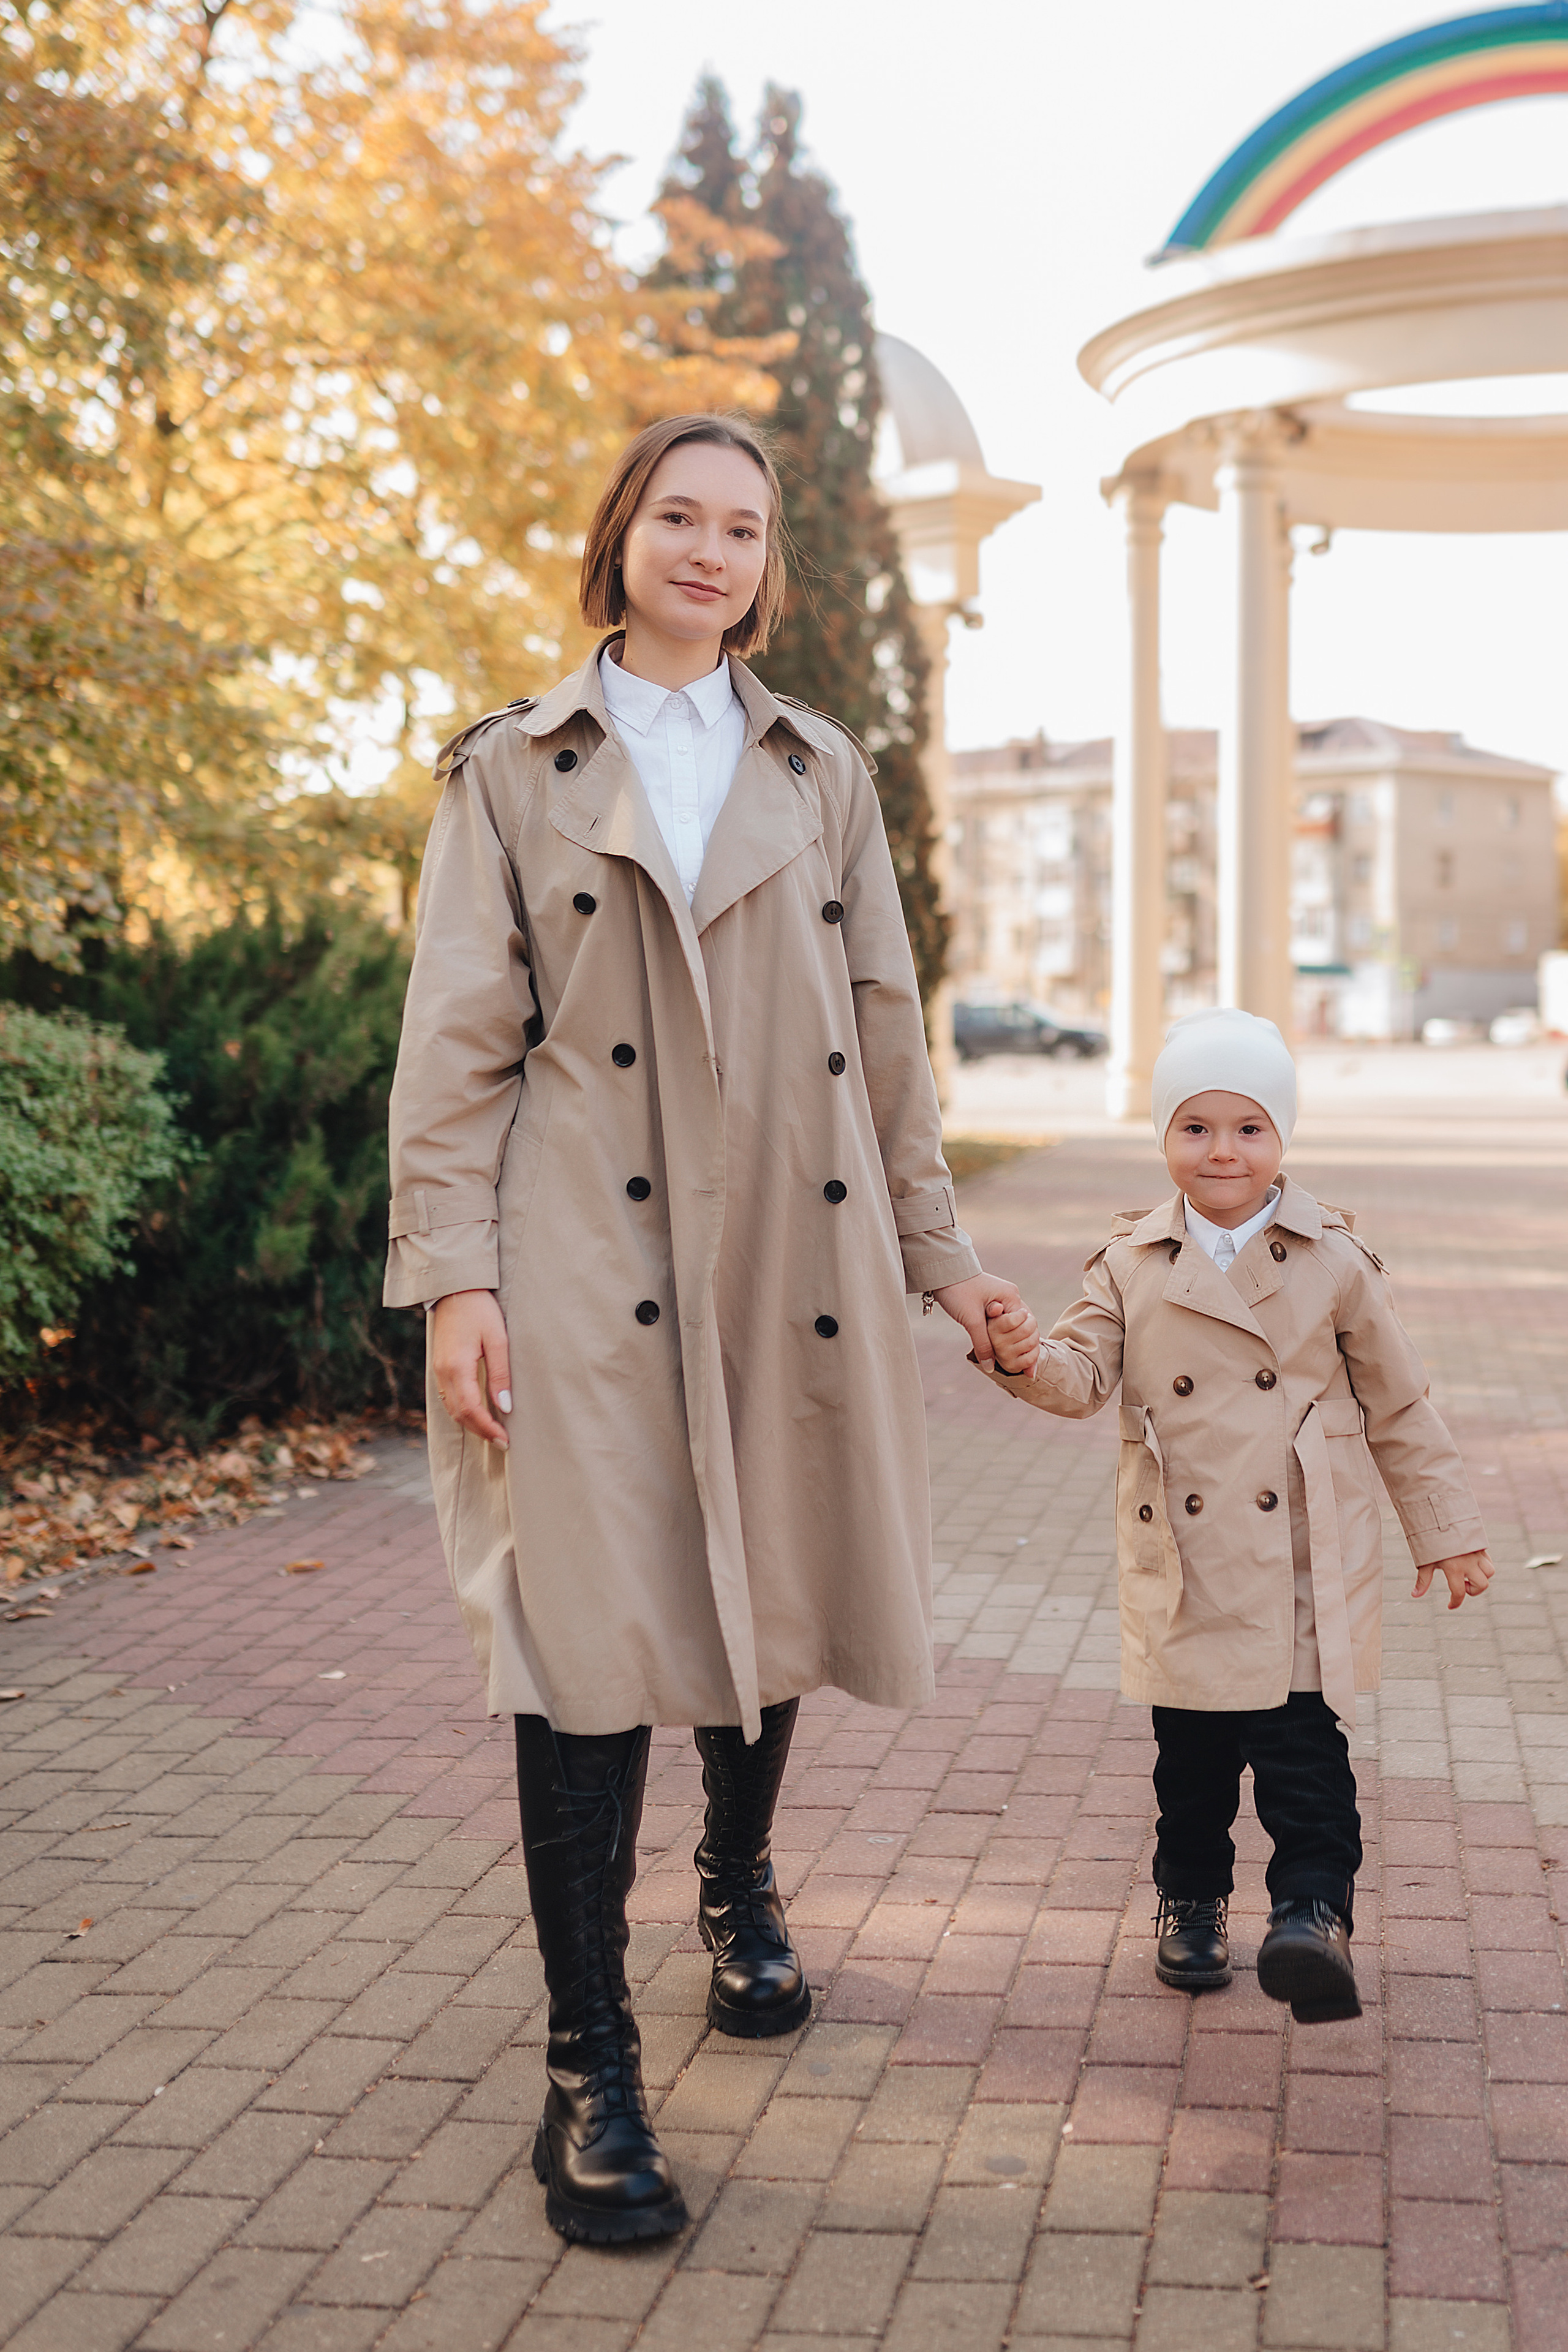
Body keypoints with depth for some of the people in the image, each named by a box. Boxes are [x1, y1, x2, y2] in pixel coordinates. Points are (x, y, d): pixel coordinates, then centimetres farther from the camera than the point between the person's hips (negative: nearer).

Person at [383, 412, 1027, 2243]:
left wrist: (936, 1248, 14)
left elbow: (887, 1031, 16)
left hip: (793, 1256, 4)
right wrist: (454, 1275, -10)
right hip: (589, 1258, -3)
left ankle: (739, 1885, 41)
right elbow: (459, 1040, 0)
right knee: (595, 1628, -9)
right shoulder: (514, 770, 6)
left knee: (772, 1596, 12)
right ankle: (588, 2065, -2)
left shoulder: (822, 774, 15)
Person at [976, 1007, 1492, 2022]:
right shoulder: (1134, 1263, 2)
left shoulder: (1334, 1259, -2)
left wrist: (1446, 1531, 8)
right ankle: (1191, 1900, 29)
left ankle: (1315, 1907, 1)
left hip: (1304, 1564, -2)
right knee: (1192, 1747, 13)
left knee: (1303, 1740, -8)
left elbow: (1399, 1402, 5)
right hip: (1183, 1567, 2)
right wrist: (1029, 1360, -28)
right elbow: (1085, 1374, -4)